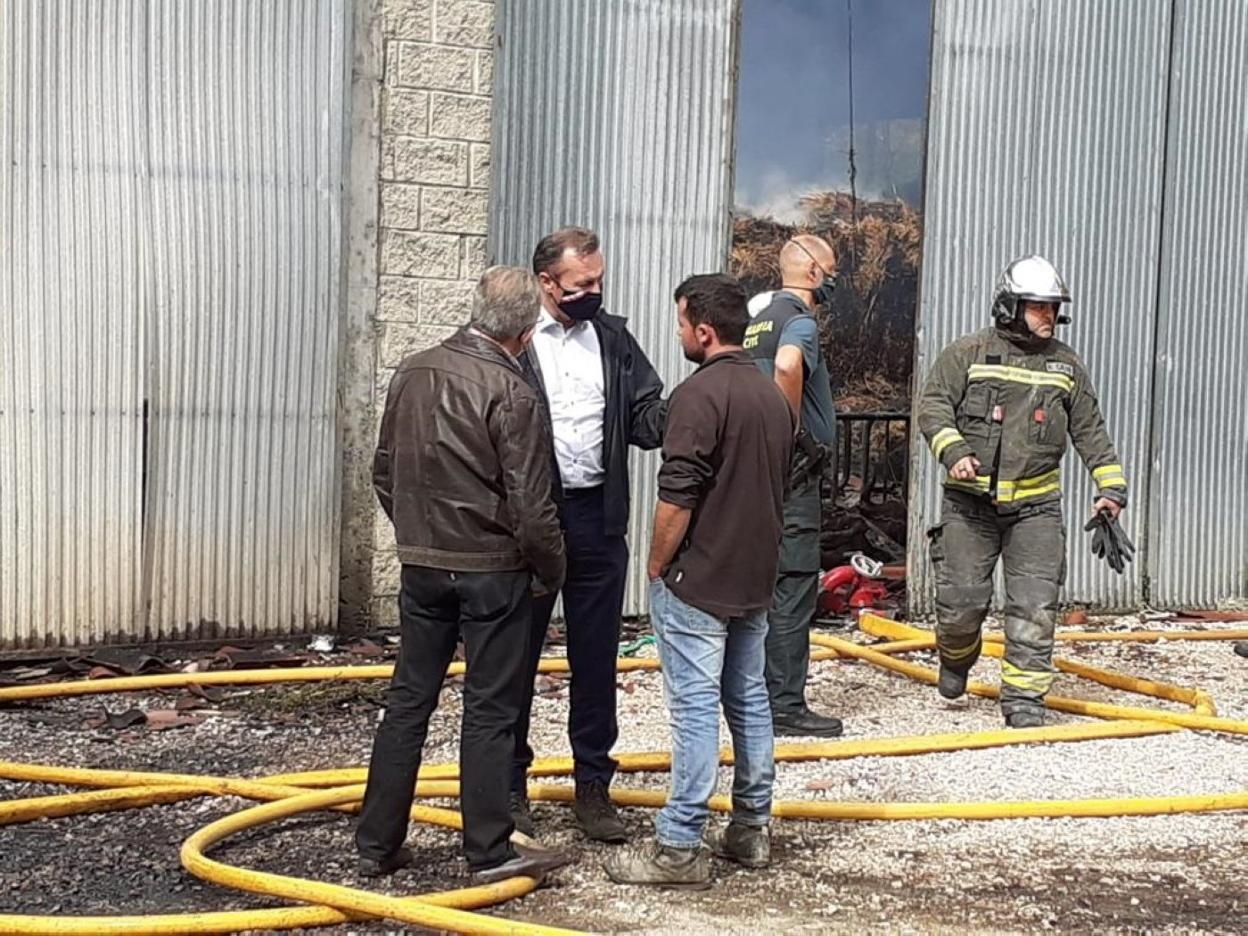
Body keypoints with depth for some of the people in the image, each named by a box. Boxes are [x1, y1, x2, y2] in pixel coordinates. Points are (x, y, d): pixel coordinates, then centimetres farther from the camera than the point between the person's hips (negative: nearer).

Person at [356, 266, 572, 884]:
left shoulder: (412, 373, 4)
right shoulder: (511, 393, -16)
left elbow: (384, 472, 12)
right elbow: (530, 504, -16)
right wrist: (552, 571, -1)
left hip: (421, 566, 6)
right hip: (493, 571, -5)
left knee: (408, 700, 12)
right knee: (489, 713, 4)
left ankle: (377, 844, 18)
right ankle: (489, 852, 12)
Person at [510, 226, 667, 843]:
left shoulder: (612, 337, 8)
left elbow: (646, 418, 4)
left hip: (598, 517, 4)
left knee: (597, 659, 10)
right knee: (517, 656, 7)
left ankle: (593, 785, 21)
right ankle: (510, 785, 21)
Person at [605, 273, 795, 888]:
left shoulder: (700, 394, -17)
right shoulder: (775, 396, 12)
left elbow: (677, 496, -20)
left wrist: (657, 565, -8)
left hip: (697, 581, -9)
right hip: (756, 580, 9)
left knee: (695, 707, -6)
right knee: (749, 701, 14)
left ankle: (680, 848, -2)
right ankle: (750, 830, 23)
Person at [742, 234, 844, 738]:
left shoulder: (759, 320, 17)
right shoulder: (800, 320, -12)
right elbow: (787, 366, -34)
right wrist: (795, 428, -22)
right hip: (792, 470, -9)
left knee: (768, 588, 15)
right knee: (793, 589, -5)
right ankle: (785, 706, -1)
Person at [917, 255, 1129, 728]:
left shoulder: (1066, 365, 11)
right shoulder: (967, 353, 1)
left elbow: (1090, 431, 15)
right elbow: (933, 404, -8)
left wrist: (1111, 485, 5)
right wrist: (953, 450, -25)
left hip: (1036, 504, 2)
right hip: (971, 501, -2)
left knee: (1034, 605, -6)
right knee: (961, 599, -1)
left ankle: (1023, 696, 3)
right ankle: (956, 657, 31)